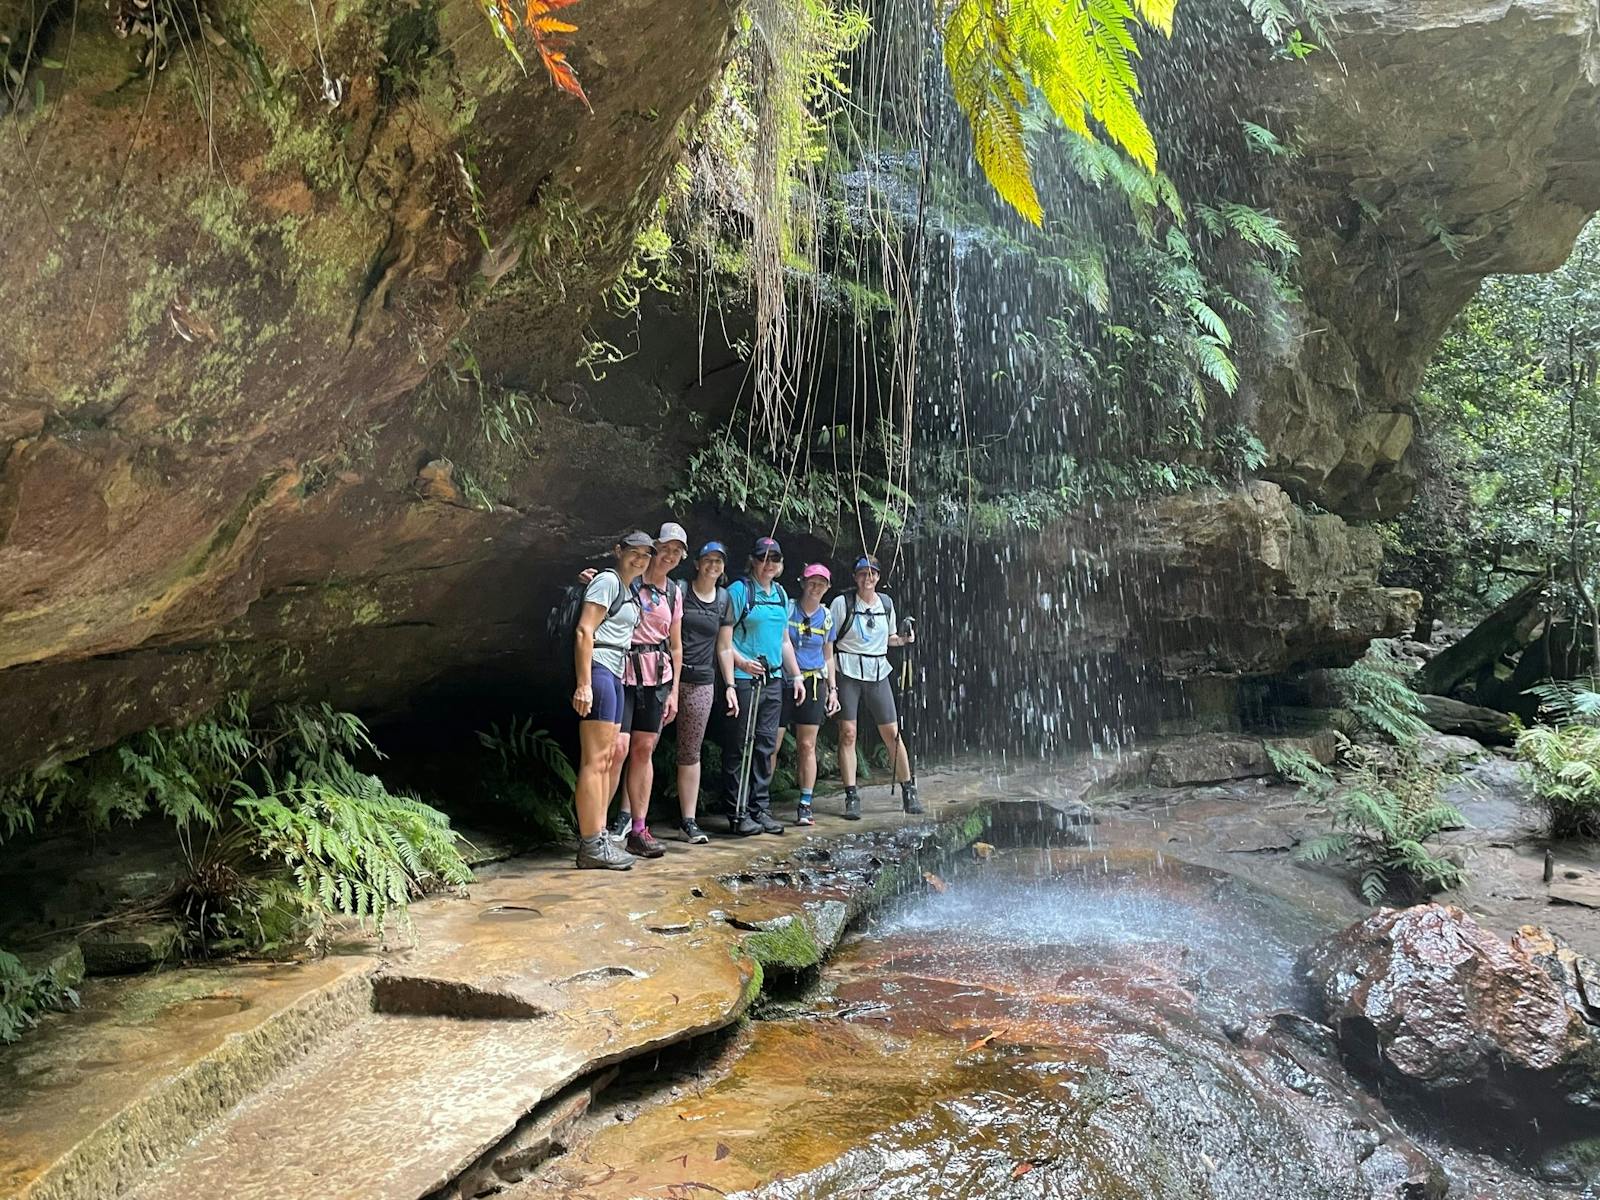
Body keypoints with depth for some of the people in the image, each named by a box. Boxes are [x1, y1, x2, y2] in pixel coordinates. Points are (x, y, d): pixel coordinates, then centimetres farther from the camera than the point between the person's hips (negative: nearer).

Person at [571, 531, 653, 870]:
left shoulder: (628, 590, 21)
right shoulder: (608, 580, -6)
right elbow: (584, 631, -16)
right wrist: (583, 684, -22)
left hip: (614, 676, 10)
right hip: (598, 671, -10)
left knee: (605, 760, 12)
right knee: (594, 760, -9)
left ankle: (597, 837, 18)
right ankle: (591, 846, -7)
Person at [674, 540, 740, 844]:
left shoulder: (724, 600, 13)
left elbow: (724, 648, 16)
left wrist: (729, 686, 12)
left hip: (701, 682, 3)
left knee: (691, 752, 6)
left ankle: (688, 820, 11)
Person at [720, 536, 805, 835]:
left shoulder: (781, 594, 16)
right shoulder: (739, 590, -5)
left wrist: (796, 676, 20)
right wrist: (742, 662, -23)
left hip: (773, 680, 7)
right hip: (744, 679, -7)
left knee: (766, 746, 10)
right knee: (739, 748, -3)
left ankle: (760, 809, 18)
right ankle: (737, 814, 3)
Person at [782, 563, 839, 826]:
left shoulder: (827, 617, 11)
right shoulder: (787, 609, 0)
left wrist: (832, 689, 12)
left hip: (813, 683, 3)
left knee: (807, 746, 1)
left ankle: (805, 805, 5)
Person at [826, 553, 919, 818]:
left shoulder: (886, 603, 9)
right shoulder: (842, 603, -4)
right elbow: (829, 644, -5)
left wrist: (903, 639, 0)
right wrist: (831, 684, -11)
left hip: (878, 672, 3)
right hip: (848, 672, -3)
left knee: (892, 733, 4)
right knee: (848, 733, -7)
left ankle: (908, 791, 17)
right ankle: (851, 797, -1)